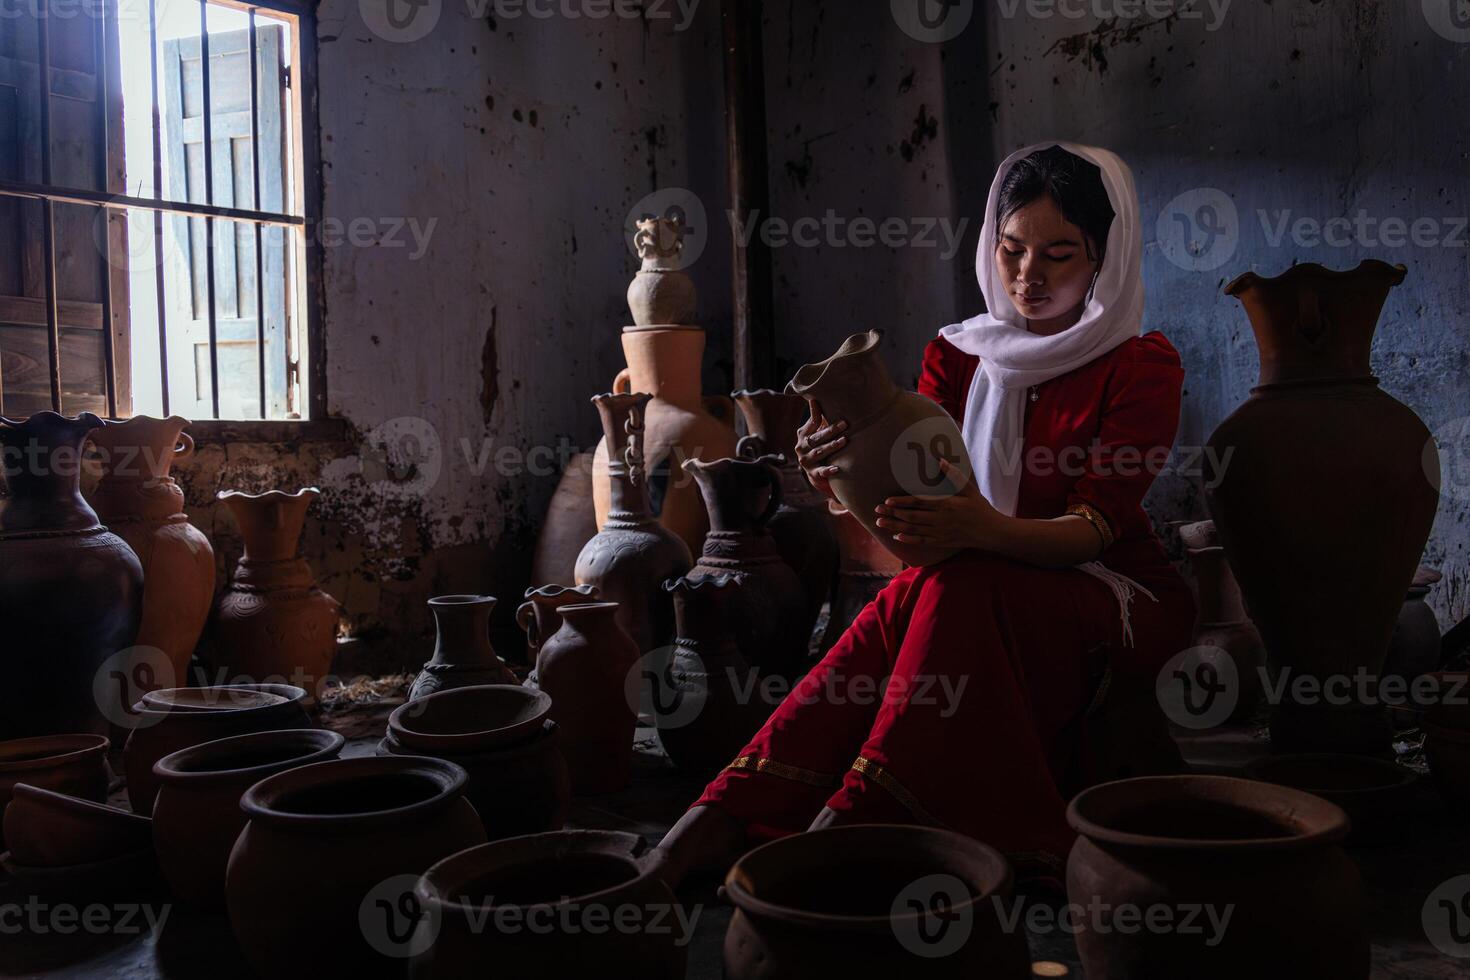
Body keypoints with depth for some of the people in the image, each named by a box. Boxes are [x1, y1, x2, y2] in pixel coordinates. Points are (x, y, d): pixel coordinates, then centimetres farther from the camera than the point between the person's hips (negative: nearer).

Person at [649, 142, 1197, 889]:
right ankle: (718, 818, -41)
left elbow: (1094, 527, -17)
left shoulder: (1143, 366, -4)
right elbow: (912, 494, -6)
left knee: (953, 594, -35)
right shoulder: (957, 357, 7)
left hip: (1112, 600, -3)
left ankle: (848, 819, -41)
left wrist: (987, 529, -40)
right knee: (907, 605, -33)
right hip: (984, 594, 3)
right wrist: (844, 474, -31)